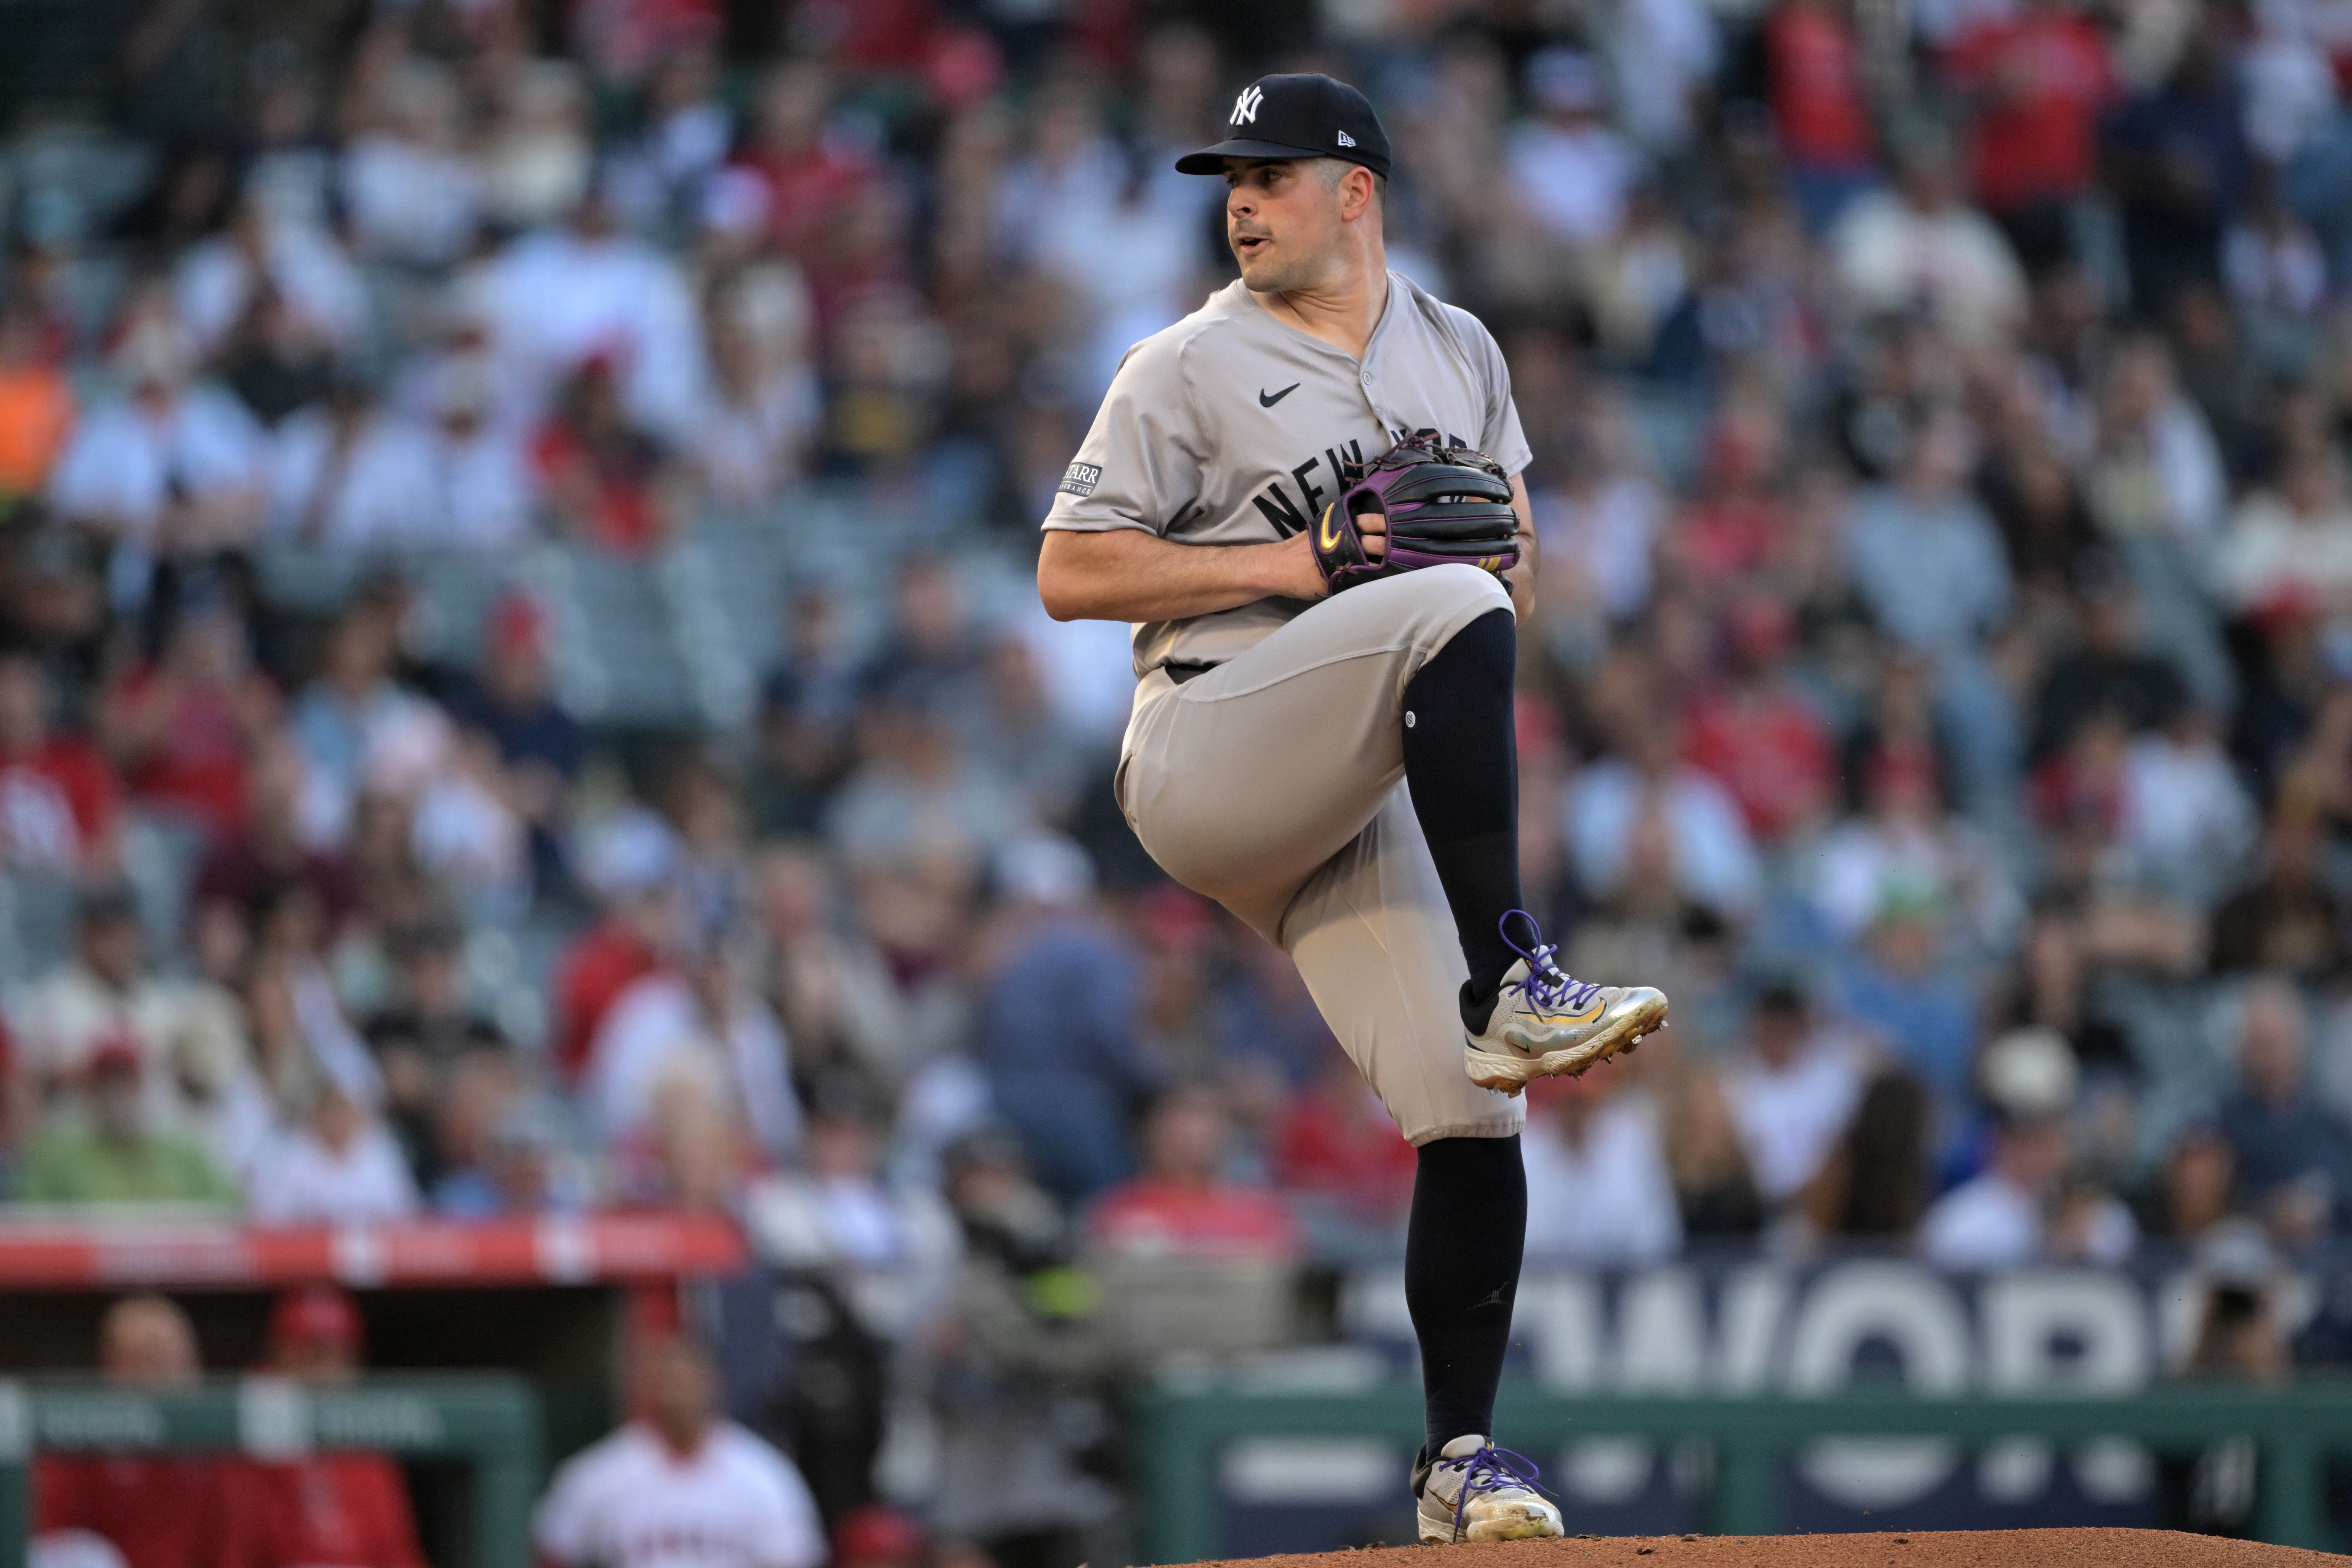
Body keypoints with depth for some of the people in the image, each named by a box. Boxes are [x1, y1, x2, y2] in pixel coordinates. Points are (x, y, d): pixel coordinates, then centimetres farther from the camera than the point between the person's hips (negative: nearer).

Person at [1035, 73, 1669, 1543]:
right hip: (1206, 752, -5)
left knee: (1475, 1114, -5)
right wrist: (1302, 563, -14)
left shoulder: (1461, 354, 16)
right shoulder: (1189, 369, 0)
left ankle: (1461, 1461, 5)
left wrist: (1513, 557, -2)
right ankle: (1510, 984, -35)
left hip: (1359, 802, 5)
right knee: (1451, 612, -31)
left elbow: (1517, 565, 24)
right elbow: (1071, 575, -6)